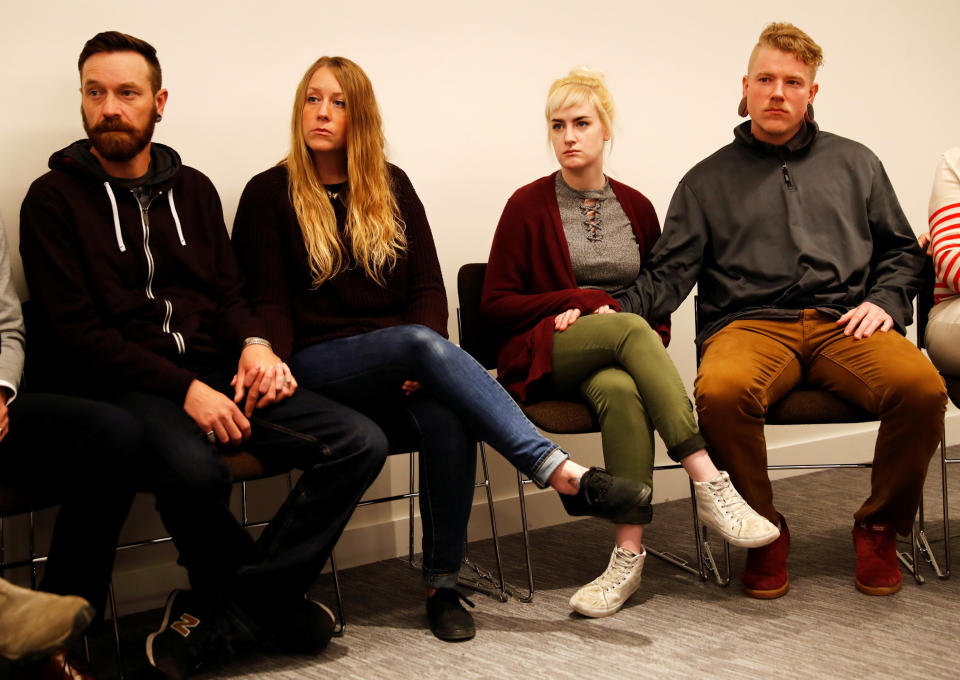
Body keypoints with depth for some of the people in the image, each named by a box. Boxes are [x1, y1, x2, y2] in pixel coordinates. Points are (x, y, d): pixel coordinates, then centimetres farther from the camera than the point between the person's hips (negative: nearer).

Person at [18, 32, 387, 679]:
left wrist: (255, 344, -7)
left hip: (216, 376, 5)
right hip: (121, 387, -5)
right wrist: (184, 388, -17)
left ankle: (224, 614, -16)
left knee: (361, 441, -17)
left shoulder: (193, 188, 20)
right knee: (193, 469, -39)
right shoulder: (54, 199, 3)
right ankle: (272, 602, -9)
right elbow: (75, 332, -6)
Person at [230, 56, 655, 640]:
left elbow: (429, 287, 9)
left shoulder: (391, 187, 15)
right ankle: (564, 474, -44)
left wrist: (424, 365, -11)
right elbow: (267, 304, -1)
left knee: (447, 415, -34)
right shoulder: (270, 194, 6)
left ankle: (443, 585, -23)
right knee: (421, 342, -35)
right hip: (319, 366, -3)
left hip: (397, 366, 3)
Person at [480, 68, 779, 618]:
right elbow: (495, 305, 2)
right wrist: (584, 301, -7)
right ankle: (709, 483, -43)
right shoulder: (529, 205, 5)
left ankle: (629, 553, -42)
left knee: (621, 391, -37)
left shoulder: (636, 207, 14)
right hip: (544, 355, -2)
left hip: (618, 360, 3)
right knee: (629, 327, -36)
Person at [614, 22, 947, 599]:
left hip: (844, 324, 1)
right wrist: (618, 311, -9)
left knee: (922, 386, -31)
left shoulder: (854, 163, 23)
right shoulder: (708, 180, 19)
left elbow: (902, 250, 26)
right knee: (720, 392, -37)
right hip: (751, 325, -1)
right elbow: (670, 272, 10)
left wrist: (885, 302, 4)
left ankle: (881, 527, -6)